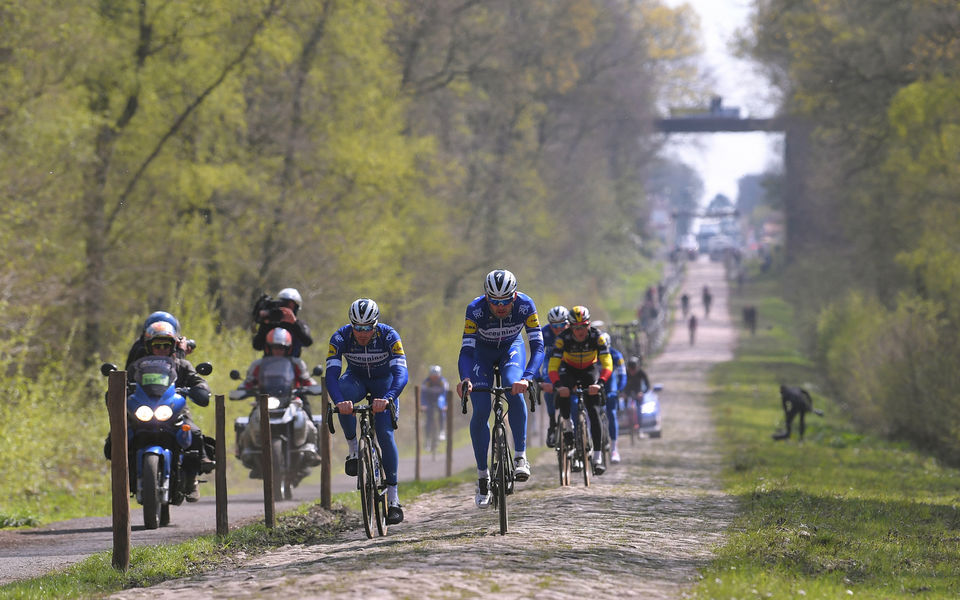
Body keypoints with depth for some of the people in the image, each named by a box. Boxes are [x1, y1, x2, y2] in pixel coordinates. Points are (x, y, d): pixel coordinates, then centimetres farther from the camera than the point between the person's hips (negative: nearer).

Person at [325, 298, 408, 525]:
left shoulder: (389, 336, -31)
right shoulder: (340, 338, -27)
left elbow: (401, 374, -39)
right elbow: (331, 375, -34)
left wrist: (387, 398, -58)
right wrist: (339, 401, -55)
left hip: (384, 381, -1)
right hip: (356, 378, 1)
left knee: (385, 434, -16)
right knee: (344, 397, -36)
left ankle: (393, 498, -11)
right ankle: (353, 450, -17)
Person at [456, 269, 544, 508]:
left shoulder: (525, 306, -32)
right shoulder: (475, 309, -34)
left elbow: (538, 346, -34)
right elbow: (466, 350, -36)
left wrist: (526, 377, -51)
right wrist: (465, 378, -56)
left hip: (511, 349, 0)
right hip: (482, 352, 0)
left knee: (514, 390, -30)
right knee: (481, 412, -13)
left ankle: (520, 457, -22)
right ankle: (483, 477, 0)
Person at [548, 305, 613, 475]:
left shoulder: (597, 337, -27)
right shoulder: (563, 338, -27)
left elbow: (607, 364, -32)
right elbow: (553, 367, -32)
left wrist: (600, 383, -49)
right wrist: (558, 385, -50)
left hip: (590, 370, 0)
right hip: (569, 370, 0)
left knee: (594, 410, -16)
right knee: (563, 393, -33)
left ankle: (597, 456, -15)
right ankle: (567, 426, -6)